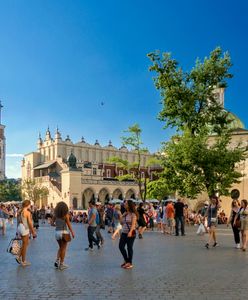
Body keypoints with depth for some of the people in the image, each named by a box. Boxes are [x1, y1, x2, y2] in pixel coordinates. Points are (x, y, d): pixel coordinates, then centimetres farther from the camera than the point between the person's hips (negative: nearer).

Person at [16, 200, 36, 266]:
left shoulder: (19, 211, 7)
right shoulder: (27, 212, -15)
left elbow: (18, 221, 12)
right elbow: (30, 223, -14)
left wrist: (18, 230, 20)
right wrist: (33, 232, -5)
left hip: (19, 228, 8)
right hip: (24, 229, -8)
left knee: (25, 243, 22)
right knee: (25, 245, 4)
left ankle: (19, 257, 19)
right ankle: (23, 261, 13)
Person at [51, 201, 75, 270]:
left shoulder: (55, 215, 2)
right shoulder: (66, 215, -9)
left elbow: (52, 223, 3)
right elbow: (69, 225, -10)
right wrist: (72, 232, -1)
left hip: (57, 232, 4)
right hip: (64, 232, -4)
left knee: (60, 247, 23)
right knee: (63, 249, 7)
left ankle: (57, 261, 12)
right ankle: (61, 265, 10)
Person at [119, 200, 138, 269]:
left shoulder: (133, 214, -10)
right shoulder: (124, 214, 10)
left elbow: (133, 224, -18)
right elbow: (122, 223, 15)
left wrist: (130, 232, -30)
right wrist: (120, 217, -1)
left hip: (130, 233, -7)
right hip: (124, 232, 7)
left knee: (129, 248, 2)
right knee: (121, 246, 5)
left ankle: (130, 263, 16)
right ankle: (126, 260, 24)